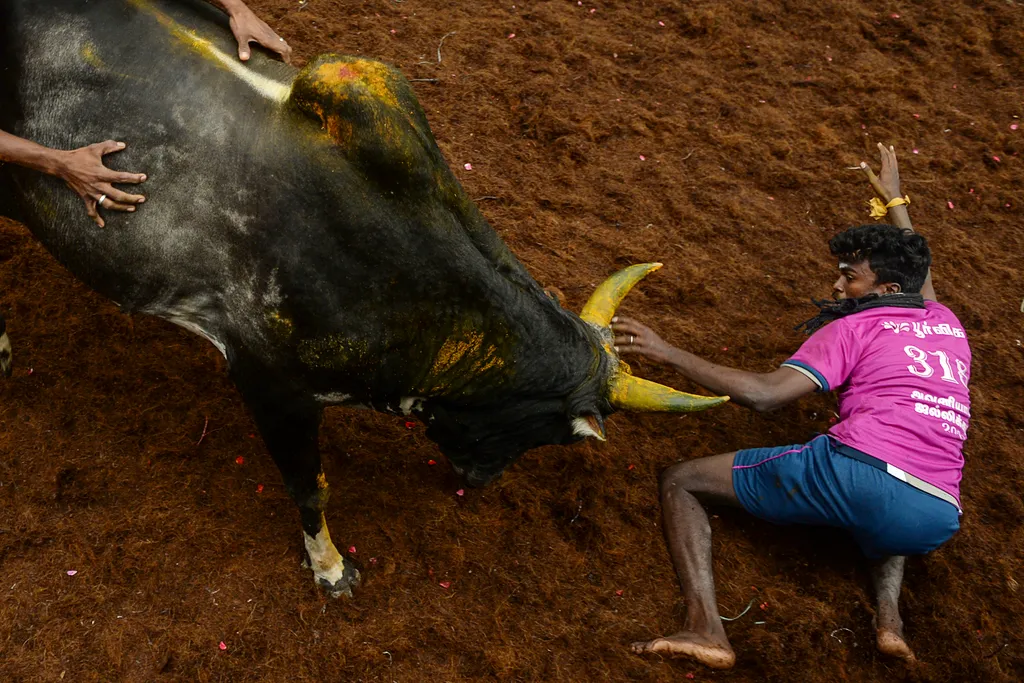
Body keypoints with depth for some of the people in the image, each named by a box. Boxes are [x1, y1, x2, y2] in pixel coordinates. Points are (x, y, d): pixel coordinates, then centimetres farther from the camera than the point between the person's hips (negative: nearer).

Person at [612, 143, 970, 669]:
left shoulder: (854, 327, 6)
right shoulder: (947, 324, 24)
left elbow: (764, 395, -8)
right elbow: (918, 276, 49)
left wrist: (665, 351, -5)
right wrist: (895, 201, 62)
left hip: (856, 472, -7)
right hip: (935, 522, 7)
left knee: (680, 480, 5)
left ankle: (706, 627, -13)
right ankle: (889, 614, 16)